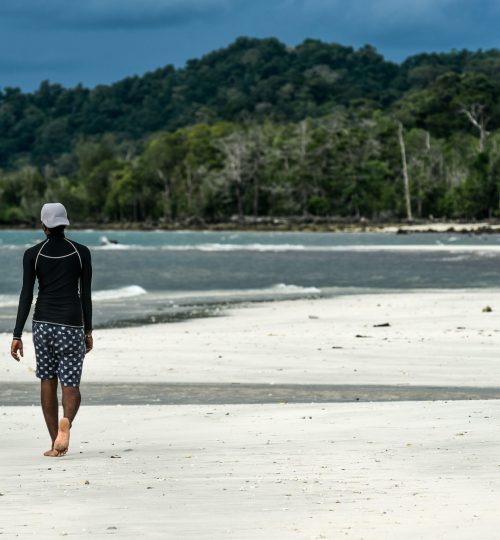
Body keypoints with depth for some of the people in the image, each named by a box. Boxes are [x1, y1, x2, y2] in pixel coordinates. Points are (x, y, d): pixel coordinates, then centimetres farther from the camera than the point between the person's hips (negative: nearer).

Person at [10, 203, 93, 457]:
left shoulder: (32, 254, -2)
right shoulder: (81, 252, -1)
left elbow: (26, 296, -5)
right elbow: (86, 294, 1)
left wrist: (17, 335, -3)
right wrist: (88, 331, 10)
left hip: (43, 323, 1)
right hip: (71, 325, -1)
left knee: (48, 381, 15)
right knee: (71, 386, 3)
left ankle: (56, 444, 12)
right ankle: (66, 422, -31)